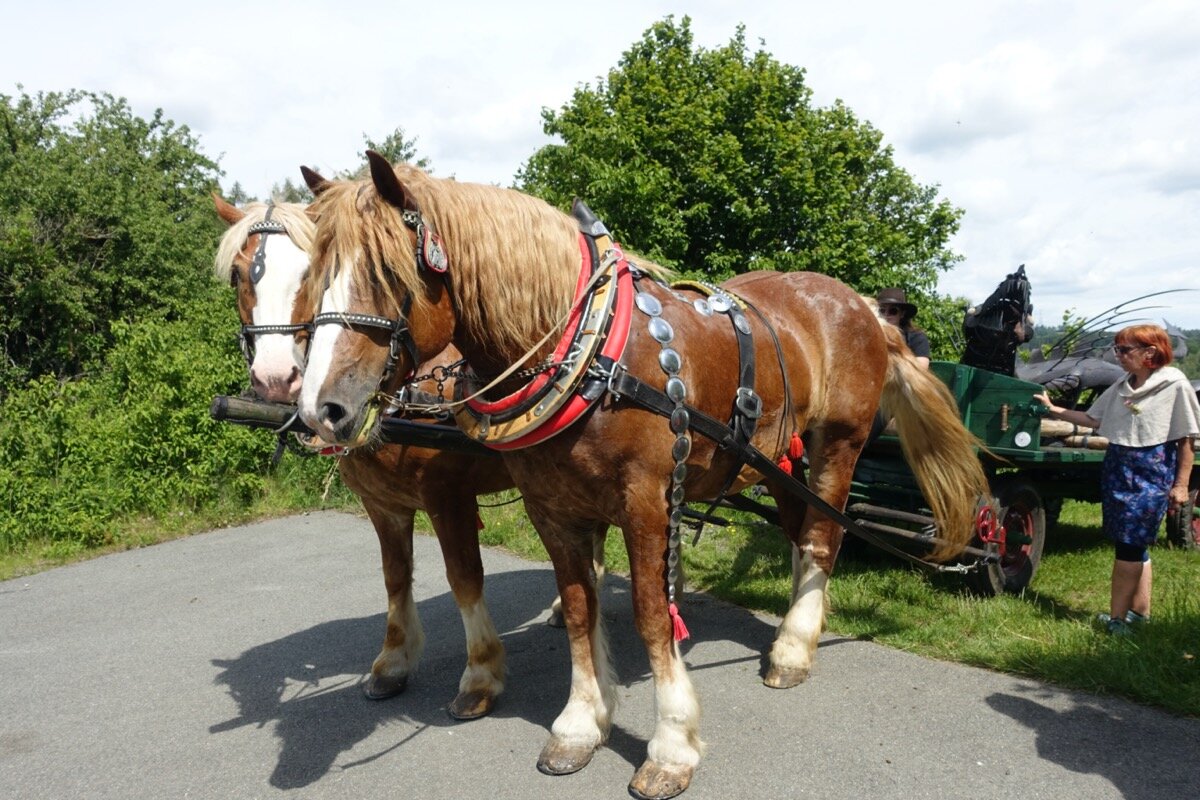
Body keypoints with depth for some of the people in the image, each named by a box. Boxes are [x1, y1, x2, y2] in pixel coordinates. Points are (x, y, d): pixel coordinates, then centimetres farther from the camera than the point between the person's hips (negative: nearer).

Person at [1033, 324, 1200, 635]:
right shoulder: (1121, 388, 10)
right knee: (1134, 546, 12)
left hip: (1152, 475, -7)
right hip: (1116, 470, 7)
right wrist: (1053, 409, 13)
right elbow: (1094, 419, 18)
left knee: (1130, 545, -7)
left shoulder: (1174, 385, -9)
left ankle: (1117, 618, -1)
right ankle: (1140, 612, 21)